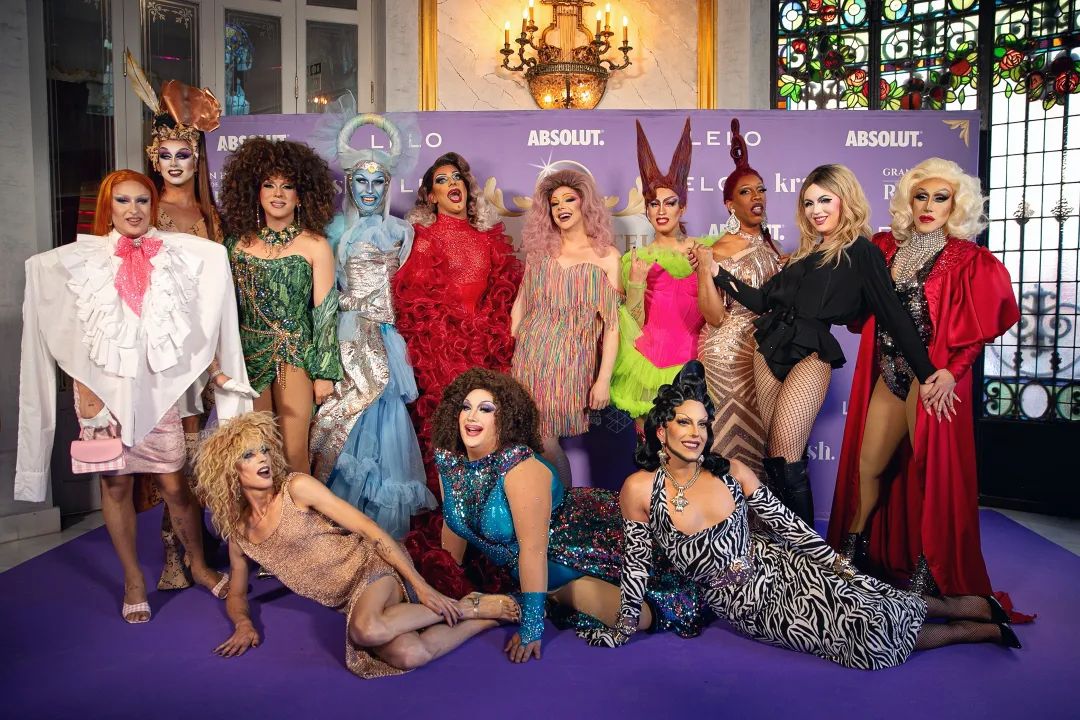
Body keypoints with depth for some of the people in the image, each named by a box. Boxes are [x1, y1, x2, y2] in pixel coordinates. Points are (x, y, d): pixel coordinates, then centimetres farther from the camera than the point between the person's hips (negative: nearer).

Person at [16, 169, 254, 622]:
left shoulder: (174, 255, 4)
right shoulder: (81, 258, 2)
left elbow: (196, 323, 8)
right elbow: (72, 332, 1)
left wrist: (216, 367, 4)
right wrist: (84, 387, -7)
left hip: (157, 386, 0)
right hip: (104, 385, 0)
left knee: (174, 482, 2)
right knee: (116, 482, 6)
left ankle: (199, 565, 22)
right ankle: (133, 580, 22)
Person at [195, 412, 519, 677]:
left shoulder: (296, 487, -8)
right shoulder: (238, 531, 8)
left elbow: (369, 528, -11)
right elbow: (236, 595, 23)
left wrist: (420, 585, -16)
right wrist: (243, 623, -3)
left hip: (372, 565, -3)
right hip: (351, 603, 3)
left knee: (367, 629, -39)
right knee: (407, 655, -29)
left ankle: (466, 607, -15)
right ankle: (483, 618, -5)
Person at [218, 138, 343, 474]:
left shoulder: (315, 246, -3)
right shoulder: (239, 241, 6)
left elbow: (325, 311, -3)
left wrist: (325, 372, -4)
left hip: (295, 357, -2)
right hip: (248, 357, 3)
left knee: (294, 454, 1)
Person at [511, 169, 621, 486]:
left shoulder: (606, 256, -2)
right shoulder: (540, 249, 8)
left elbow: (612, 323, -5)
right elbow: (520, 304, 12)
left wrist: (604, 379, -9)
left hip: (572, 360, -3)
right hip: (530, 354, 3)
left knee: (545, 438, -2)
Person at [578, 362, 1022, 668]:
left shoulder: (732, 472, -6)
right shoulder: (639, 490, -14)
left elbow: (787, 524, 2)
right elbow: (636, 560, -4)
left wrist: (836, 562, -2)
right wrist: (624, 629, 2)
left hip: (782, 567, 2)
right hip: (748, 607, -2)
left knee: (873, 606, -17)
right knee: (871, 637, -14)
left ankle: (976, 609, 11)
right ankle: (980, 631, 7)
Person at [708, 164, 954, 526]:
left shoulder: (860, 252, -1)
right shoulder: (807, 252, 20)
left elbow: (893, 313, -6)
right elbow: (764, 300, 20)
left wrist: (927, 372, -9)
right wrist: (718, 272, 14)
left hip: (810, 356, -7)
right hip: (771, 350, 7)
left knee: (786, 459, -13)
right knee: (774, 456, 5)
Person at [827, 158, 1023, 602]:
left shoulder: (968, 260, -2)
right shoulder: (886, 248, 9)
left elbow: (979, 325, -8)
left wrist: (949, 371, -18)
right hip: (888, 374, 4)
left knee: (931, 469, -1)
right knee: (867, 465, 10)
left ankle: (927, 571, 14)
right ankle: (851, 550, 27)